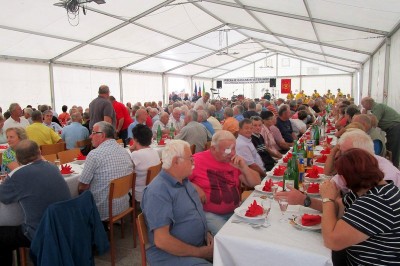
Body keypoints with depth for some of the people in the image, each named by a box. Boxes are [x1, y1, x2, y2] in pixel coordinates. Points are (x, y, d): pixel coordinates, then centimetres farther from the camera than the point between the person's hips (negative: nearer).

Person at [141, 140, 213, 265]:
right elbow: (161, 241, -22)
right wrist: (199, 253, -16)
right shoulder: (158, 192, -20)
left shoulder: (184, 181, 8)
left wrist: (206, 233, 2)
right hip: (171, 254, -8)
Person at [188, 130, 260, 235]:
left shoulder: (235, 161, 6)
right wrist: (193, 187, -19)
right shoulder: (198, 160, -9)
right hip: (209, 214, -5)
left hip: (235, 211, 6)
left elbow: (256, 183, 7)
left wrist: (244, 168, -9)